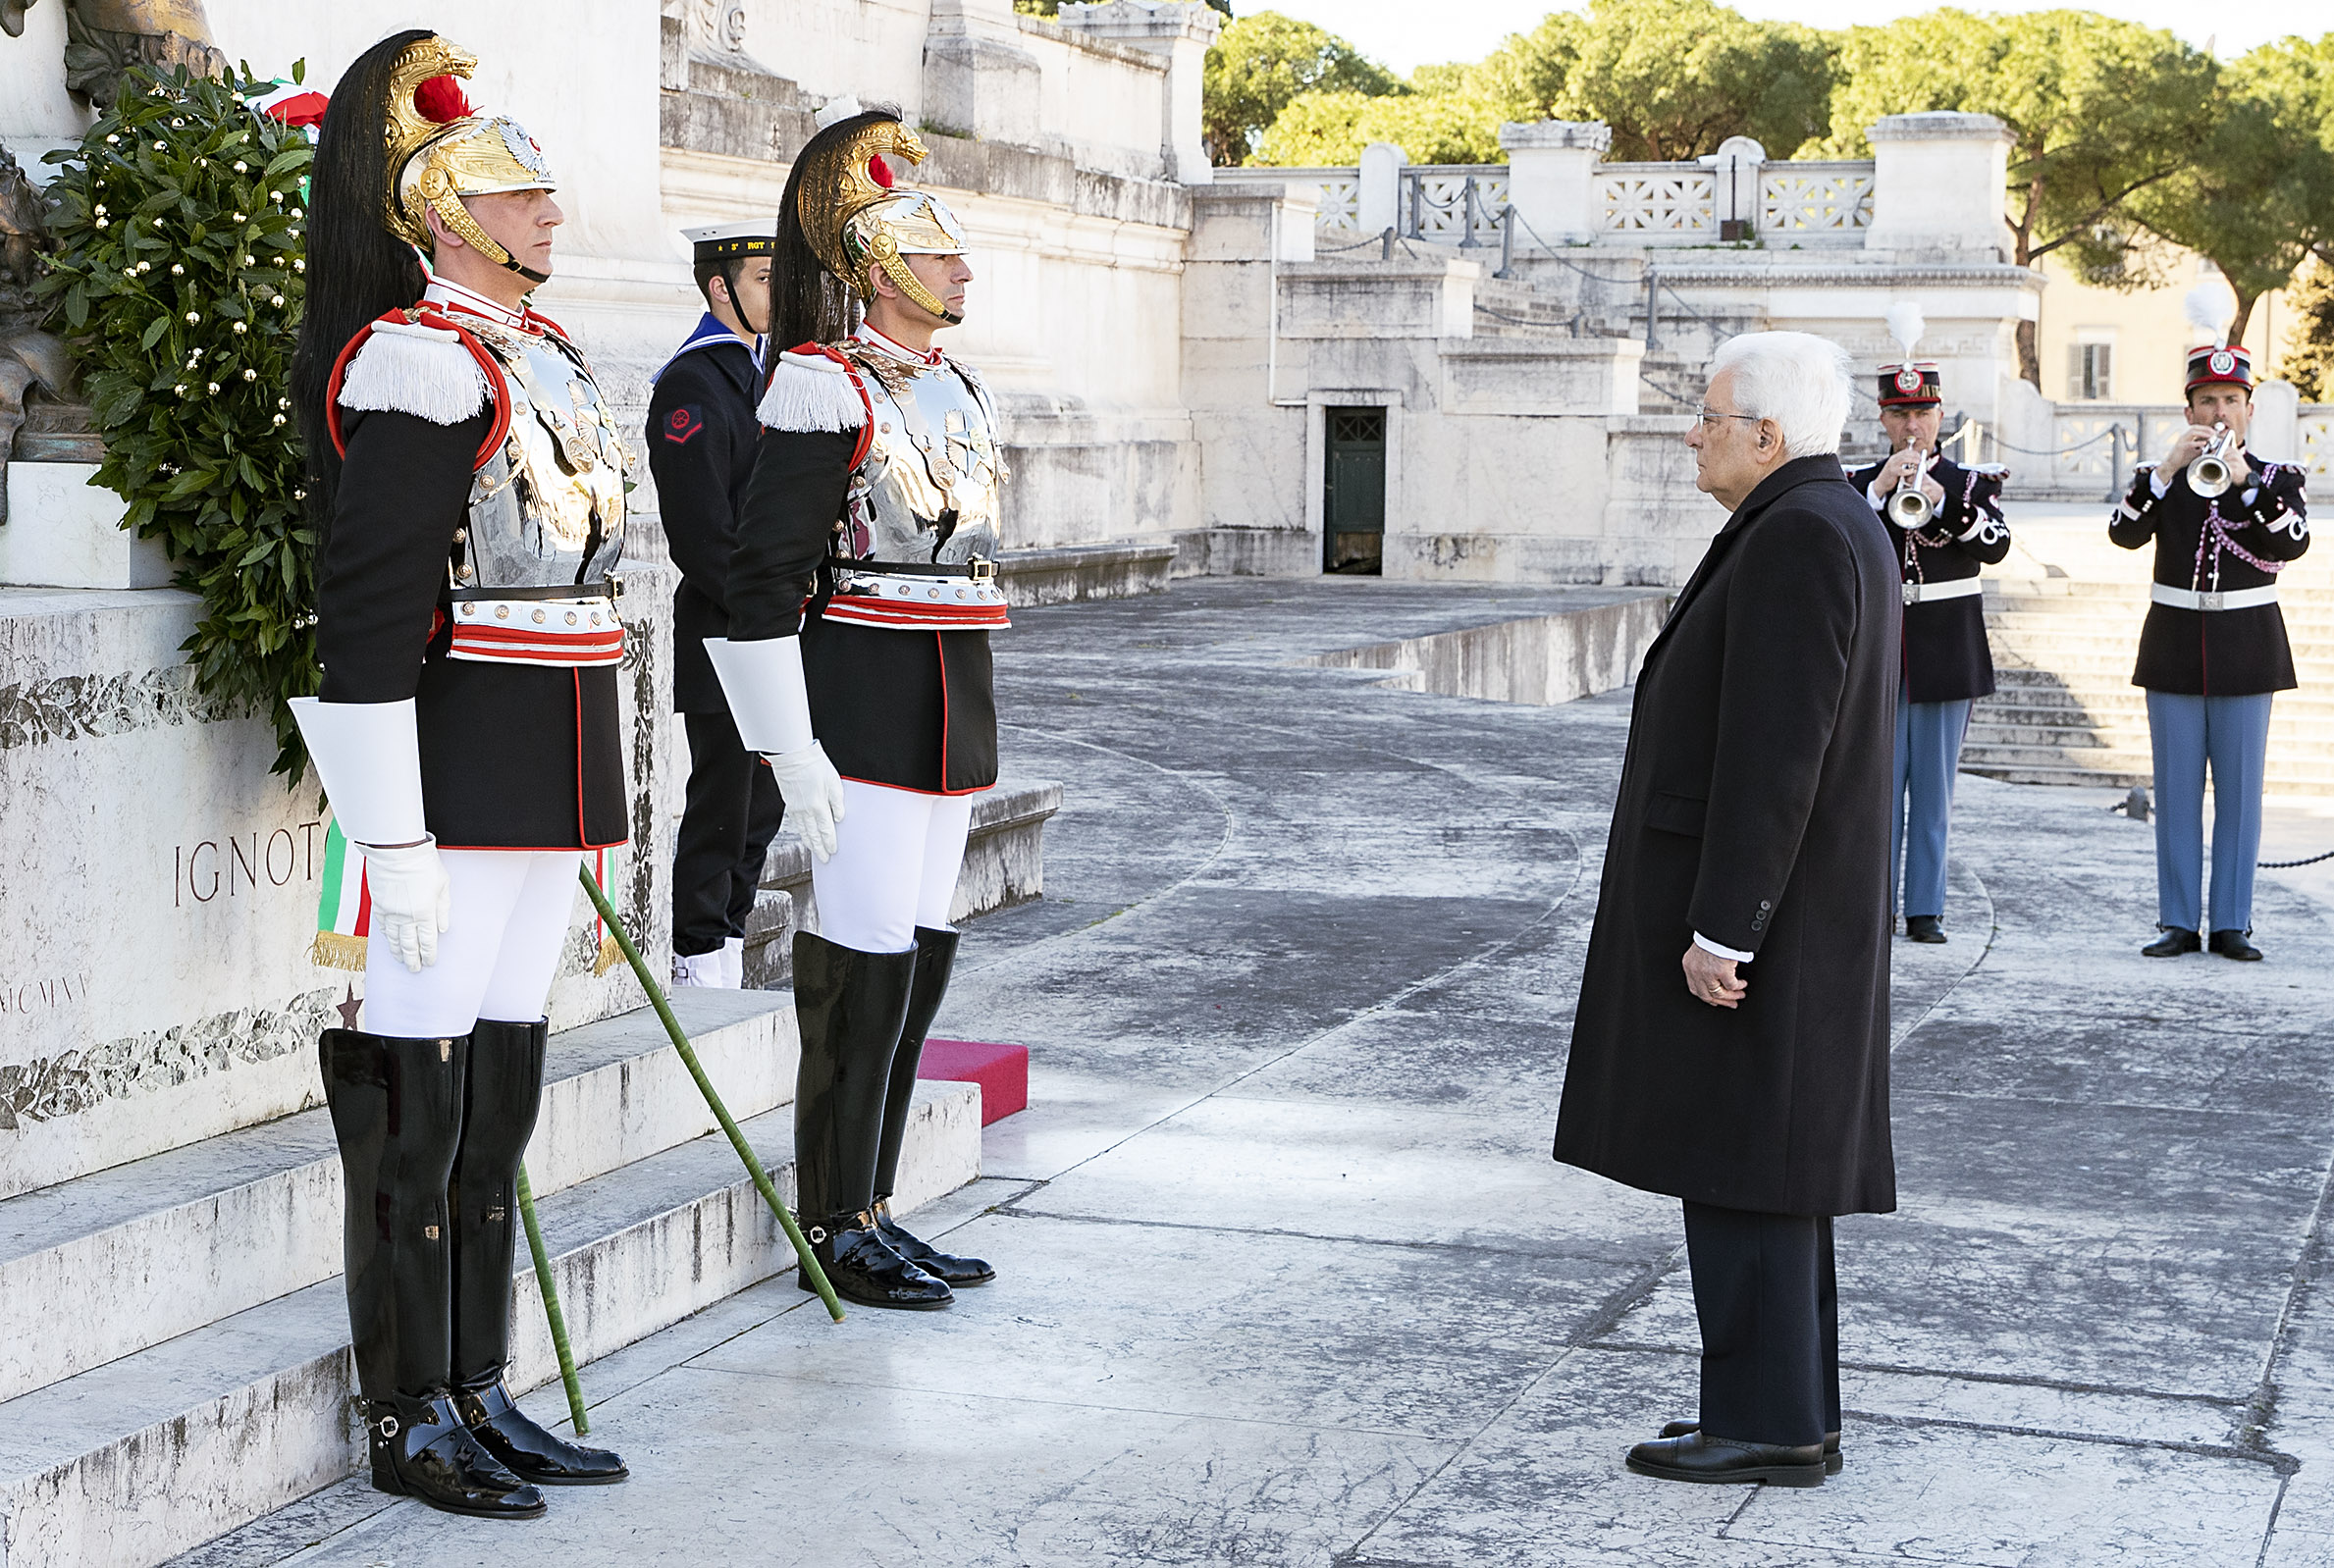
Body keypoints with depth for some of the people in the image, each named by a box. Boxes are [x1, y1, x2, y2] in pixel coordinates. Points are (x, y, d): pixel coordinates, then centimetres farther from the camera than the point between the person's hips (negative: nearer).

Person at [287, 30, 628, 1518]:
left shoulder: (547, 354, 16)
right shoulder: (419, 365, -12)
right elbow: (366, 616, -17)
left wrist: (591, 817, 23)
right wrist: (397, 841, -21)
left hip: (559, 773, 9)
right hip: (457, 769, -9)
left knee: (504, 1082, 13)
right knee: (420, 1099, -1)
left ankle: (481, 1395, 22)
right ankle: (407, 1420, 9)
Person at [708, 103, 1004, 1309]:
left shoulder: (960, 395, 16)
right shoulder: (827, 390, -10)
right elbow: (761, 580, -14)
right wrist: (794, 751, -18)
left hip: (950, 710, 8)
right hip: (861, 707, -8)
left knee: (922, 958, 11)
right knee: (865, 967, -5)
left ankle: (872, 1210, 20)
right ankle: (834, 1236, 5)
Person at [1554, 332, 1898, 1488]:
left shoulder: (1796, 537, -19)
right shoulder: (1835, 528, 14)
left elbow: (1774, 753, -23)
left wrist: (1720, 928, -22)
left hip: (1745, 908, -10)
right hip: (1785, 910, 10)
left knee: (1734, 1164, -4)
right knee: (1763, 1166, 13)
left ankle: (1765, 1424, 3)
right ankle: (1789, 1414, 18)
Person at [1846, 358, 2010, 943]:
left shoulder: (1973, 481, 6)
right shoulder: (1858, 483, 7)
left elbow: (1994, 545, -11)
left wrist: (1942, 502, -26)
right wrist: (1880, 490, -19)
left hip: (1947, 655, 0)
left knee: (1934, 786, 3)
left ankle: (1927, 908, 7)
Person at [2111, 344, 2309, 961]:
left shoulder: (2277, 479, 5)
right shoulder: (2160, 478, 7)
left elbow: (2293, 543, -14)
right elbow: (2125, 532, -11)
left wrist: (2244, 480, -25)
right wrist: (2169, 468, -21)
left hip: (2246, 651, -1)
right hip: (2174, 650, 1)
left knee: (2239, 790, 0)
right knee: (2177, 792, 2)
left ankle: (2233, 924, 5)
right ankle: (2178, 922, 7)